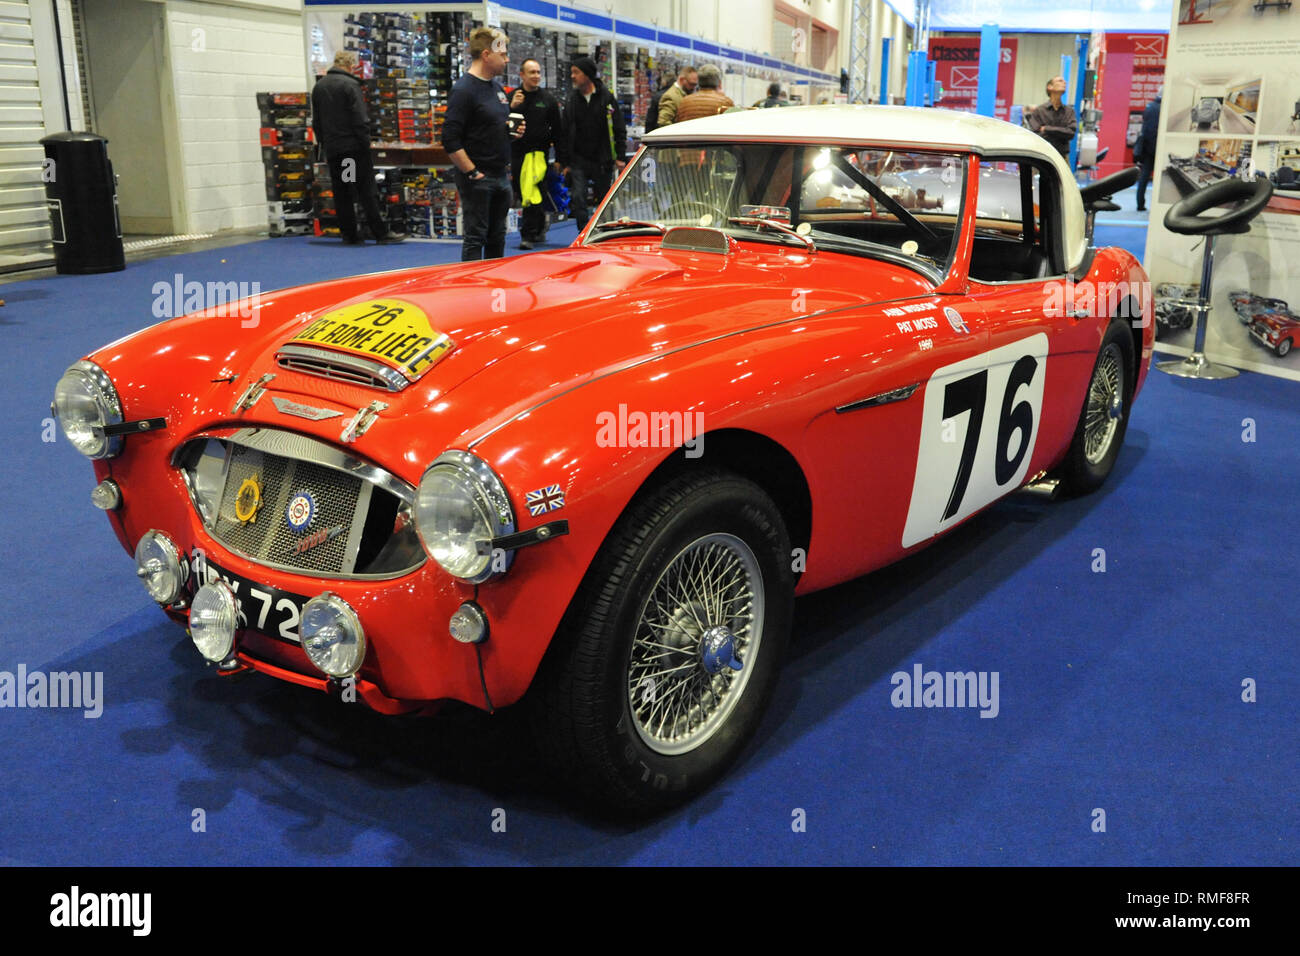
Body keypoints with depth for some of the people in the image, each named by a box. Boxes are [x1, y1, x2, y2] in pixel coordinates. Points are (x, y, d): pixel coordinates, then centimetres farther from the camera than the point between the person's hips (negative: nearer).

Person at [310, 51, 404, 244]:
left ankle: (349, 235, 8)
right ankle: (381, 233, -5)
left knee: (341, 193, 7)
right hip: (353, 146, -6)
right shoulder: (350, 84, -9)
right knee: (367, 191, -5)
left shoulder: (318, 86, 14)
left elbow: (316, 121, 18)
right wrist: (366, 143, -8)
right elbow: (360, 119, -15)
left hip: (332, 148, 6)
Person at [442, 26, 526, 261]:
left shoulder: (497, 86, 14)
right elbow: (450, 140, -20)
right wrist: (472, 173, -18)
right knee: (475, 239, -2)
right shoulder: (464, 89, -14)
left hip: (501, 177, 9)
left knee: (497, 239, 16)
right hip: (478, 180, -9)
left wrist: (514, 130, 6)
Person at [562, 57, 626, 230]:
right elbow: (565, 132, 11)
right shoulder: (572, 100, 7)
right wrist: (566, 163, 7)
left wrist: (620, 157, -5)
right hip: (578, 161, 1)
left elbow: (620, 129, 2)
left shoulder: (607, 98, 0)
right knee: (577, 198, -14)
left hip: (602, 162, -1)